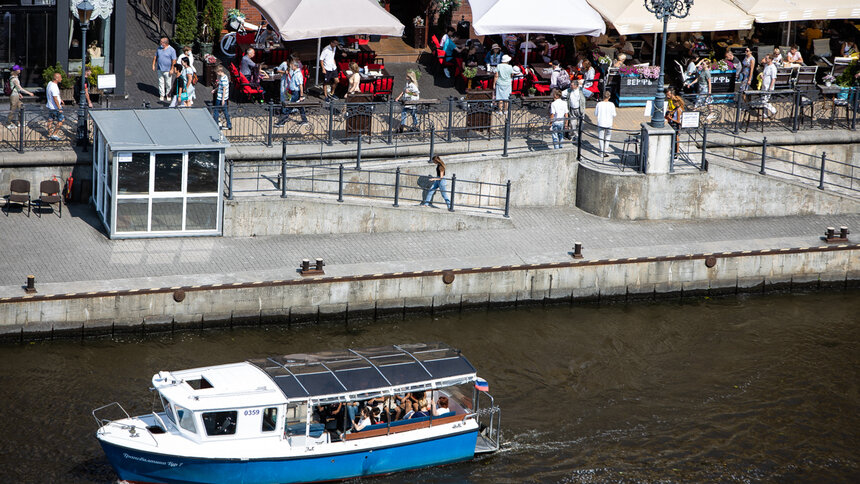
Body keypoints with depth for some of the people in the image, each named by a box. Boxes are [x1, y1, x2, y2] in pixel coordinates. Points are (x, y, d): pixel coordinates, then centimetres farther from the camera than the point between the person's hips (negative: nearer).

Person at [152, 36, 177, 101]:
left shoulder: (171, 50, -9)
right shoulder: (159, 48, 6)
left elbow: (174, 60, -10)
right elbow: (155, 57, 15)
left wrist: (172, 69, -14)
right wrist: (153, 65, 9)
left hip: (167, 70, -4)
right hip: (160, 69, 4)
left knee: (168, 83, 4)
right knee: (161, 82, 6)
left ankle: (168, 94, 20)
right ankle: (161, 95, 13)